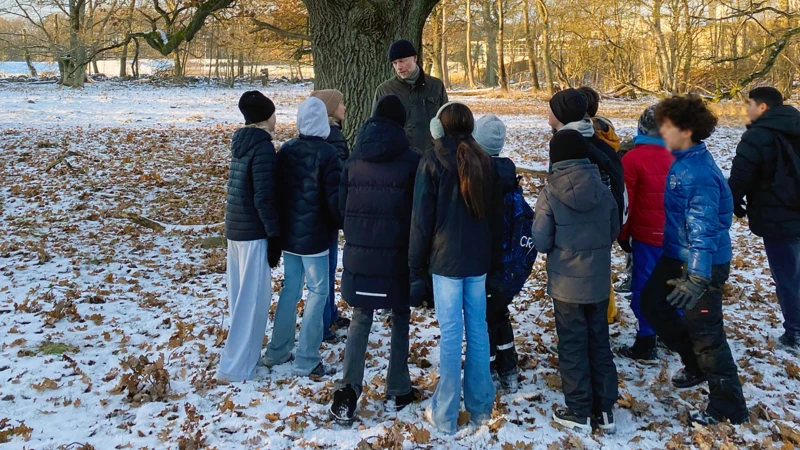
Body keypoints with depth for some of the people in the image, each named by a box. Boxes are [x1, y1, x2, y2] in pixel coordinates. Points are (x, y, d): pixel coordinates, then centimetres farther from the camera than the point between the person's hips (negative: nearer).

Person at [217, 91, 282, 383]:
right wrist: (274, 235, -14)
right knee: (253, 298, -2)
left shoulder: (240, 141, 10)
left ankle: (243, 352, 30)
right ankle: (235, 368, 2)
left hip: (235, 229, 8)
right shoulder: (262, 146, -16)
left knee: (241, 295, 17)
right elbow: (264, 198, -20)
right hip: (253, 233, -8)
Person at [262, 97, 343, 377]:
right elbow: (335, 197, -14)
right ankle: (306, 360, 4)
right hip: (315, 236, -6)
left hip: (288, 234, 6)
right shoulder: (326, 153, -13)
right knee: (317, 293, 3)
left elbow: (276, 191, 9)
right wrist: (343, 226, 3)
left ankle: (277, 351, 23)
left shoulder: (285, 151, 4)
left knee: (290, 289, 16)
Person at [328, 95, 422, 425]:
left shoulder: (354, 159, 4)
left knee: (360, 320, 12)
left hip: (358, 254, 3)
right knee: (400, 319, 13)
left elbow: (342, 205, 9)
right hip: (397, 254, -3)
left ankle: (348, 391, -1)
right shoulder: (411, 160, -7)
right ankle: (398, 392, 20)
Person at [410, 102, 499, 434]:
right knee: (478, 329, 11)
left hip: (446, 257, -4)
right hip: (478, 257, 4)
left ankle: (446, 414, 8)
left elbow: (422, 218, -7)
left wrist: (416, 266, -1)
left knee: (451, 333, 0)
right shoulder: (483, 160, 6)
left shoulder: (433, 162, -7)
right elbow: (492, 211, 10)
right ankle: (480, 406, 21)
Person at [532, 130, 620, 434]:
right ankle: (604, 410, 23)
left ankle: (579, 412, 17)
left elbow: (541, 242, -11)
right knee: (600, 343, 15)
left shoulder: (551, 192, -15)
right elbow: (614, 232, 8)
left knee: (572, 346, 8)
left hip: (566, 282, -4)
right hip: (598, 281, 4)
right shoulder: (602, 189, -4)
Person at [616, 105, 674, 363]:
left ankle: (646, 346, 4)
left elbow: (625, 202, -10)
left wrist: (623, 235, 1)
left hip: (647, 236, -5)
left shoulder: (633, 159, -12)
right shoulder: (676, 158, 1)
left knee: (644, 287, 1)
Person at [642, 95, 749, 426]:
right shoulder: (683, 161, 4)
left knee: (706, 333, -1)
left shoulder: (698, 173, -25)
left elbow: (703, 228, -31)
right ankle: (695, 364, 37)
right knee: (652, 302, 22)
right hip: (678, 256, 10)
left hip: (703, 264, -10)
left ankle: (728, 409, 14)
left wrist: (698, 278, -37)